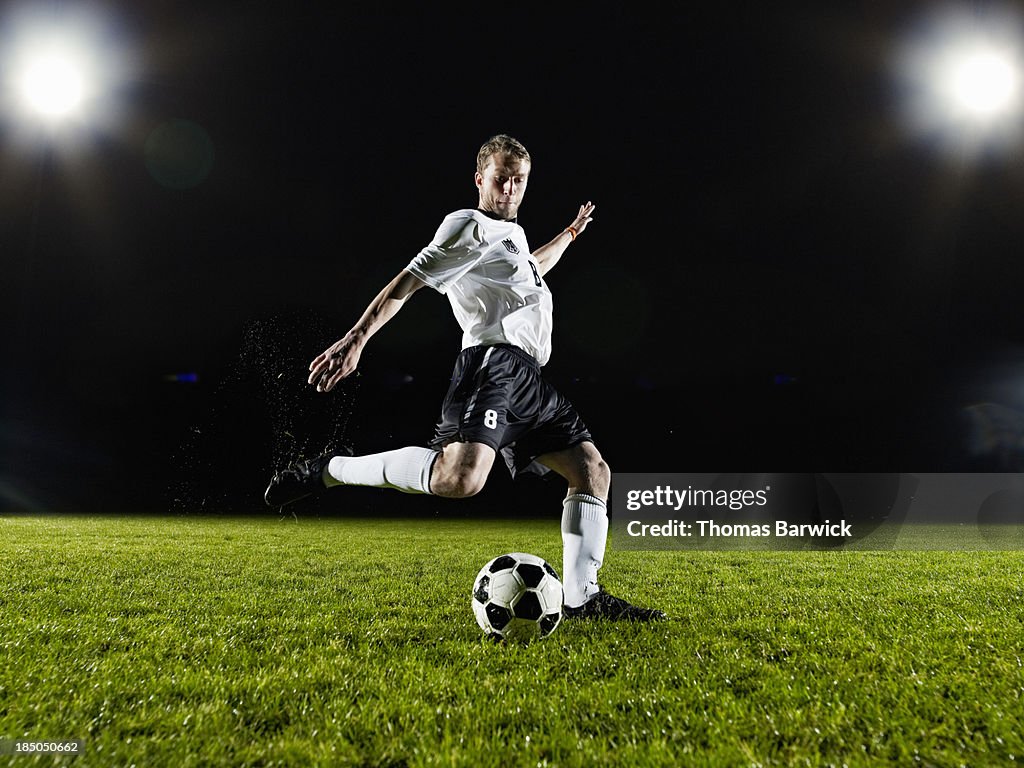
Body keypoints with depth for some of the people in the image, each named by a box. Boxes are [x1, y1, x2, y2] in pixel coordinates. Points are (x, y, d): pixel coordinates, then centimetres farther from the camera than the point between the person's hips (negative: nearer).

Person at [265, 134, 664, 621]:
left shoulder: (512, 233, 31)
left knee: (592, 470, 6)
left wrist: (570, 234, 66)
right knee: (460, 478, -32)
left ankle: (582, 598, 8)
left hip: (527, 378, 10)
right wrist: (356, 339, -18)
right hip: (493, 362, -10)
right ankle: (325, 471, -17)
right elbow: (408, 282, -7)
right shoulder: (469, 225, 3)